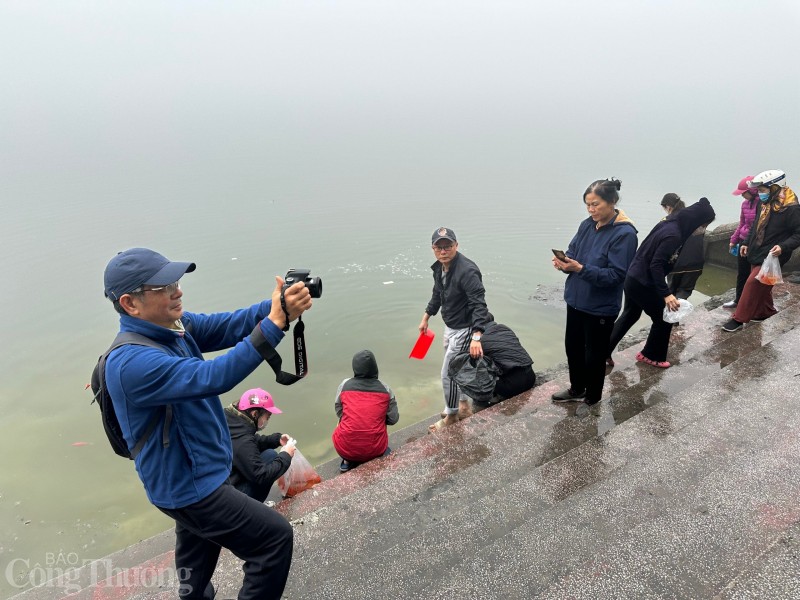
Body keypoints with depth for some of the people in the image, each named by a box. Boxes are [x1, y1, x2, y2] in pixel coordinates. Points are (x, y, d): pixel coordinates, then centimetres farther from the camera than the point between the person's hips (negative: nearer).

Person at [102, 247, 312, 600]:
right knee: (275, 536, -1)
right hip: (188, 487, -9)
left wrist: (278, 306, -33)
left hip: (194, 476, 9)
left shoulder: (174, 325, -3)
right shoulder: (131, 362, -31)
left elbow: (228, 326, -13)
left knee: (197, 572, 28)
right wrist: (275, 323, -44)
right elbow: (212, 378, -41)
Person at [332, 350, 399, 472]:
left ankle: (347, 461, 16)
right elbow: (393, 419, 4)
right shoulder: (385, 389, -2)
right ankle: (381, 457, 14)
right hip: (375, 449, 1)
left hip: (345, 448, -1)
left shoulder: (344, 385, -3)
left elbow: (339, 412, 8)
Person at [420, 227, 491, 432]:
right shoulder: (439, 268, -1)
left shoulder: (467, 271, -28)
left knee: (448, 375, 0)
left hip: (464, 330, -9)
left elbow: (479, 305, -34)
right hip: (450, 327, 9)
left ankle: (451, 416, 21)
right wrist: (426, 318, 22)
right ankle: (464, 406, 42)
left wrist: (476, 337, -44)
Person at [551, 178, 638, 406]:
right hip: (576, 300, 7)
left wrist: (581, 268, -32)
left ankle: (592, 398, 32)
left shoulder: (625, 234, -19)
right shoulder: (587, 225, 1)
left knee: (594, 355, 10)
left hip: (600, 308, -6)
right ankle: (577, 389, 41)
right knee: (572, 346, 19)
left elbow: (615, 275, -23)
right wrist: (564, 262, -17)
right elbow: (572, 253, 6)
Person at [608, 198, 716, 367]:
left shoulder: (670, 223, 4)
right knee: (664, 319, 11)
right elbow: (656, 265, -27)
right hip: (643, 283, -9)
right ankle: (651, 355, 29)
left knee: (630, 315, 24)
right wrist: (666, 294, -28)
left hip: (633, 277, 9)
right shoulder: (674, 235, -24)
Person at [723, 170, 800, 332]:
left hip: (771, 256, -8)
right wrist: (747, 243, 12)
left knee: (753, 283, -12)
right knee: (761, 286, 17)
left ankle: (739, 319, -5)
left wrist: (783, 247, -29)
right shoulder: (764, 204, 5)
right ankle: (765, 312, 36)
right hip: (756, 253, 8)